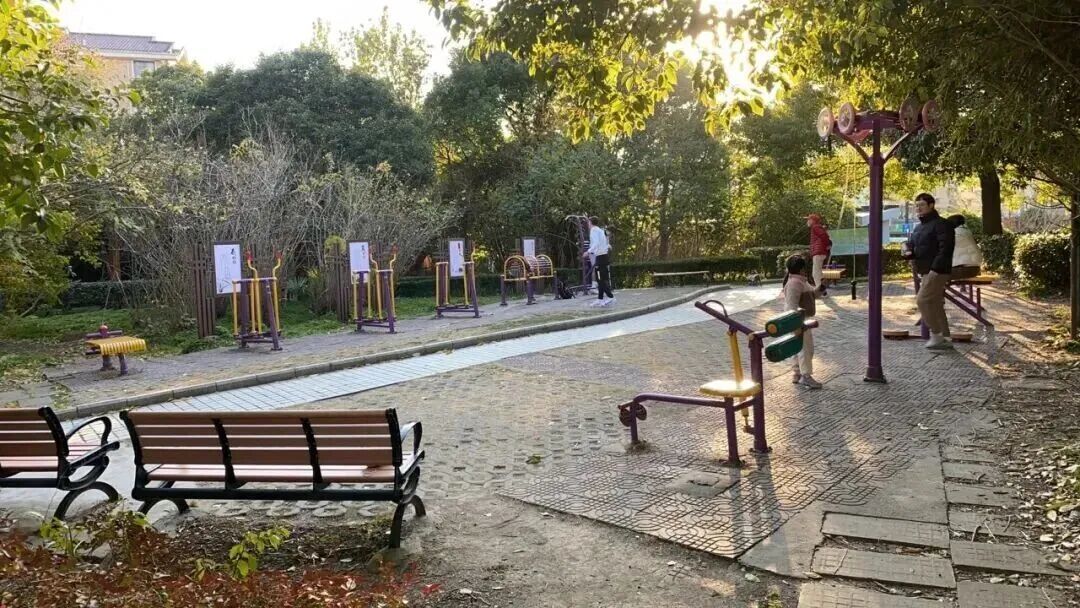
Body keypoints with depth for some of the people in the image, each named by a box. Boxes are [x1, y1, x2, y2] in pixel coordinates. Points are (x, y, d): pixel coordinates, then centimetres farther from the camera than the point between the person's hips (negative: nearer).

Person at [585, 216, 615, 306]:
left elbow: (596, 243, -22)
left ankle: (610, 297, -14)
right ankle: (600, 299, 15)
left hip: (600, 257, -9)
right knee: (603, 279, 10)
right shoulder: (600, 230, 18)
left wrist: (589, 252, -24)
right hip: (605, 256, 9)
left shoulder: (594, 230, -8)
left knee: (601, 279, -8)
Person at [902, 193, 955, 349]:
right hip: (927, 271, 10)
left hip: (938, 271, -10)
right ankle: (943, 338, 15)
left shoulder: (941, 224, -11)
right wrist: (906, 251, -4)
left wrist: (936, 269, -26)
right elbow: (911, 246, 21)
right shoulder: (919, 228, 18)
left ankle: (936, 335, -8)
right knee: (935, 304, 10)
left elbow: (945, 249, -21)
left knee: (922, 300, -14)